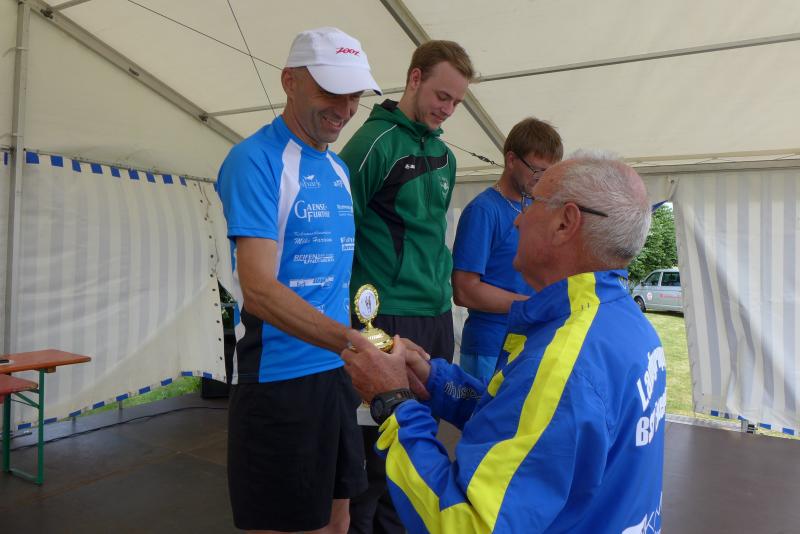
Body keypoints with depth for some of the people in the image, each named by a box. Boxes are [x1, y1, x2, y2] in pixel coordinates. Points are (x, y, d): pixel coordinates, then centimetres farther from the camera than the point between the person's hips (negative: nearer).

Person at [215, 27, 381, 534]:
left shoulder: (339, 169, 12)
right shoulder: (256, 159, -12)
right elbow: (259, 289, -23)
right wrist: (355, 342, -33)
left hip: (340, 370, 7)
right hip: (280, 377, -7)